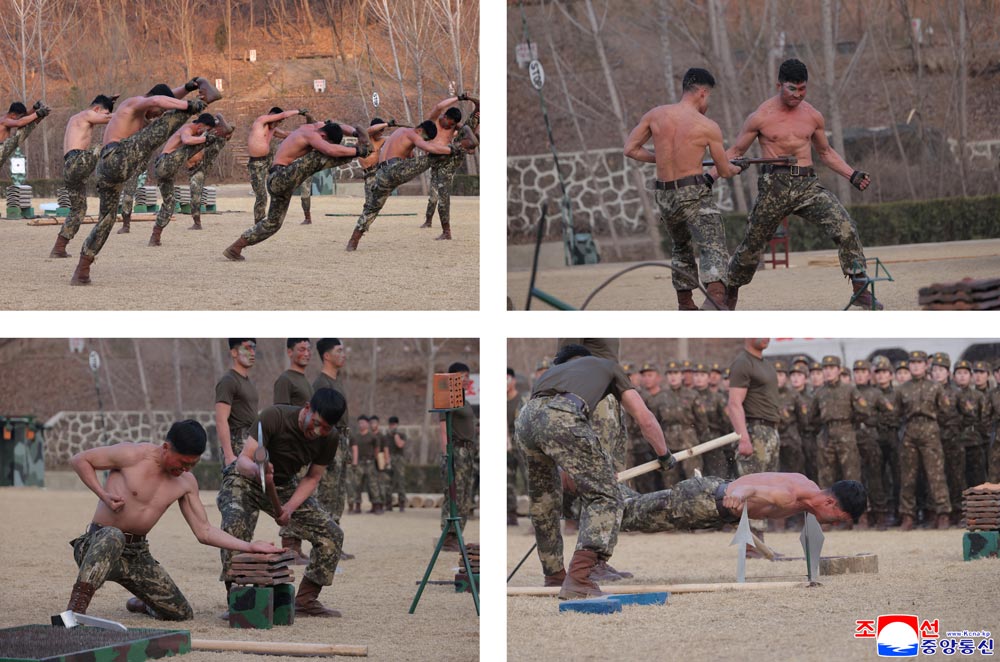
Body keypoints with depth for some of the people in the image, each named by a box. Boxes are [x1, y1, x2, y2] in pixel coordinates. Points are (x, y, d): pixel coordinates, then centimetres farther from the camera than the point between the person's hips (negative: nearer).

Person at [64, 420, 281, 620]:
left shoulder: (187, 483, 5)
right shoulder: (132, 456, -14)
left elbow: (204, 532, 7)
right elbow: (79, 460, -6)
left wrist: (250, 547, -1)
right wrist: (103, 495, -18)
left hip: (137, 554, 6)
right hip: (97, 548, -6)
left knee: (182, 615, 3)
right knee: (113, 536, -43)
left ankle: (140, 604, 37)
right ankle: (75, 609, -47)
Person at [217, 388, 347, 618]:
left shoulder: (329, 439, -15)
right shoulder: (275, 417, -30)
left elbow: (312, 478, -2)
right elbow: (243, 460, -35)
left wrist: (290, 507, -20)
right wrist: (256, 469, -59)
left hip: (284, 486, 5)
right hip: (245, 481, -5)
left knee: (332, 534, -8)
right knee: (235, 529, -35)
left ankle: (305, 600, 3)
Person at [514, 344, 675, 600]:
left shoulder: (553, 370, 43)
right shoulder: (607, 366, 35)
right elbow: (645, 419, 33)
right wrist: (664, 455, 50)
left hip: (525, 419, 5)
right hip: (563, 418, -5)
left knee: (543, 501, 27)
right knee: (604, 497, 1)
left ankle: (554, 577, 32)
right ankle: (578, 579, -15)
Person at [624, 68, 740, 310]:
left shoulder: (655, 115, 4)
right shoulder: (708, 127, -5)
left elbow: (630, 149, 8)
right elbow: (724, 170, 5)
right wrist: (736, 169, 28)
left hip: (664, 196, 5)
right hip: (694, 194, -5)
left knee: (681, 249, 27)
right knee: (714, 249, -15)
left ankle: (685, 306, 33)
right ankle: (715, 298, -40)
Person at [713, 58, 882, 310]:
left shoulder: (813, 117, 9)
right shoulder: (761, 117, -2)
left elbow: (826, 152, 23)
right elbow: (735, 152, 6)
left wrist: (853, 175, 12)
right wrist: (710, 175, -5)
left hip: (807, 185, 2)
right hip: (774, 185, -2)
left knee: (844, 227, -19)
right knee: (752, 245, 8)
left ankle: (861, 289, -18)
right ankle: (730, 294, 32)